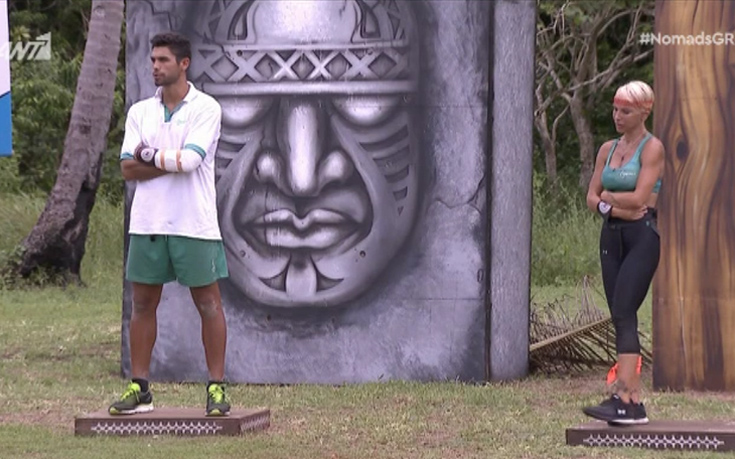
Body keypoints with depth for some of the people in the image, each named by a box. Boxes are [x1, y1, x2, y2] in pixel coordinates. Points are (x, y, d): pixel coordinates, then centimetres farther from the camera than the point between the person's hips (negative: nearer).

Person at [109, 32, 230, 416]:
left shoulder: (206, 108, -3)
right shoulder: (140, 112, 11)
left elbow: (190, 160, -17)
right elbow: (128, 168, 0)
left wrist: (150, 156, -4)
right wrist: (175, 162, -10)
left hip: (194, 223, -4)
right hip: (147, 222, 4)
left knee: (208, 304, 0)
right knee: (142, 304, 6)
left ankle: (216, 388, 5)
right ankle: (139, 389, 12)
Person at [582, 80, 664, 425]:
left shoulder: (652, 148, -6)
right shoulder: (608, 149, 15)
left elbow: (640, 197, -15)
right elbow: (592, 198, 11)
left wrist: (608, 195, 0)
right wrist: (613, 207, -8)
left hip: (642, 237, -7)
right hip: (612, 235, 7)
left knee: (623, 315, -17)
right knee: (621, 318, 3)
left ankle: (624, 399, -23)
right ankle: (634, 401, 4)